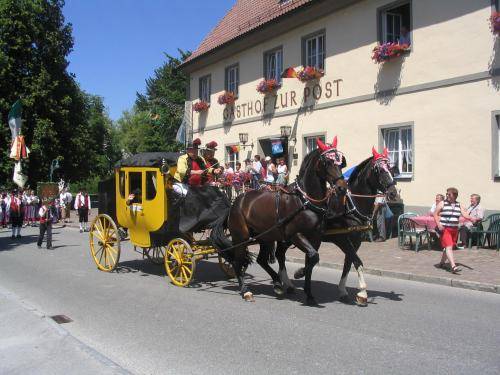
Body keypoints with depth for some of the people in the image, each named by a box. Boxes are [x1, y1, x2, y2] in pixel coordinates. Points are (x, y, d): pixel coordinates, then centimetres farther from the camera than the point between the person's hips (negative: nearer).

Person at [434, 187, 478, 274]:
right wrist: (438, 224, -15)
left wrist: (471, 218, -20)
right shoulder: (442, 203, -2)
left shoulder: (458, 205, 10)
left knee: (448, 247, 12)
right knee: (448, 247, -15)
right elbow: (435, 214, -2)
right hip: (444, 229, -5)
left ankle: (442, 262, 31)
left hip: (454, 229, 5)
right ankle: (453, 266, -22)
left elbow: (464, 214, 0)